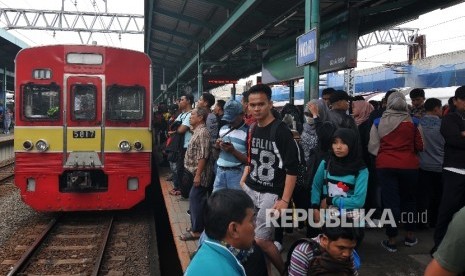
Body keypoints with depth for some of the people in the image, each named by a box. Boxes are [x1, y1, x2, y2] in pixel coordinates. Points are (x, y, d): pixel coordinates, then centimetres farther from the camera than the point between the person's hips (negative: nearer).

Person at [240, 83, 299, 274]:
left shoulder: (281, 131, -13)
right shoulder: (252, 130, 8)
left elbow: (292, 168, -15)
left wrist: (285, 200, -18)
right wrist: (243, 180, 13)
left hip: (271, 194, -7)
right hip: (249, 190, 7)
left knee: (260, 240, -5)